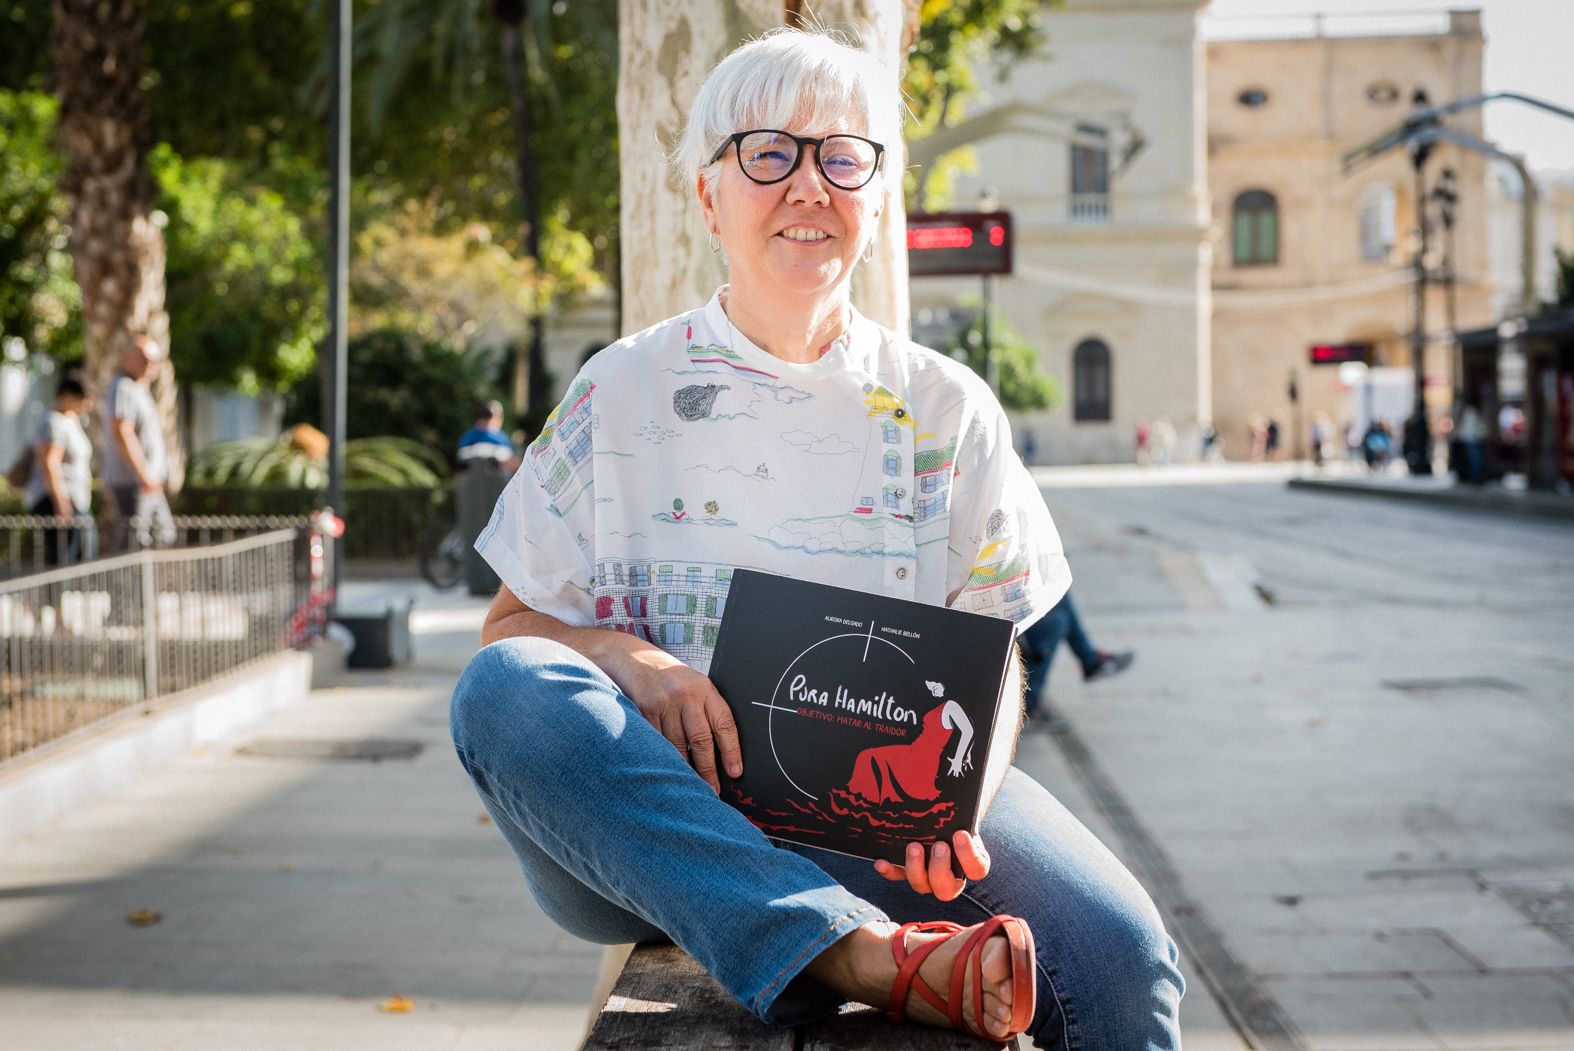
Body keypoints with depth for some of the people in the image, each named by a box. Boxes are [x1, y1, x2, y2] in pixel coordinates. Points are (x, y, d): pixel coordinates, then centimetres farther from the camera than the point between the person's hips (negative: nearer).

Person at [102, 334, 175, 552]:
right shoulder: (123, 389, -15)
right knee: (132, 541, -10)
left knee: (164, 534, 13)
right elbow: (122, 434, -23)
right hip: (131, 482, -11)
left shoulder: (136, 388, 19)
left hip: (148, 484, 11)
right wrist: (145, 474, -25)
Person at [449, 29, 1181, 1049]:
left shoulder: (946, 409, 11)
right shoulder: (621, 393, 8)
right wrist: (630, 658, -15)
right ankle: (864, 957, -38)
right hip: (657, 825, 2)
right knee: (502, 687, -33)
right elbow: (512, 626, 9)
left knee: (1121, 956, -30)